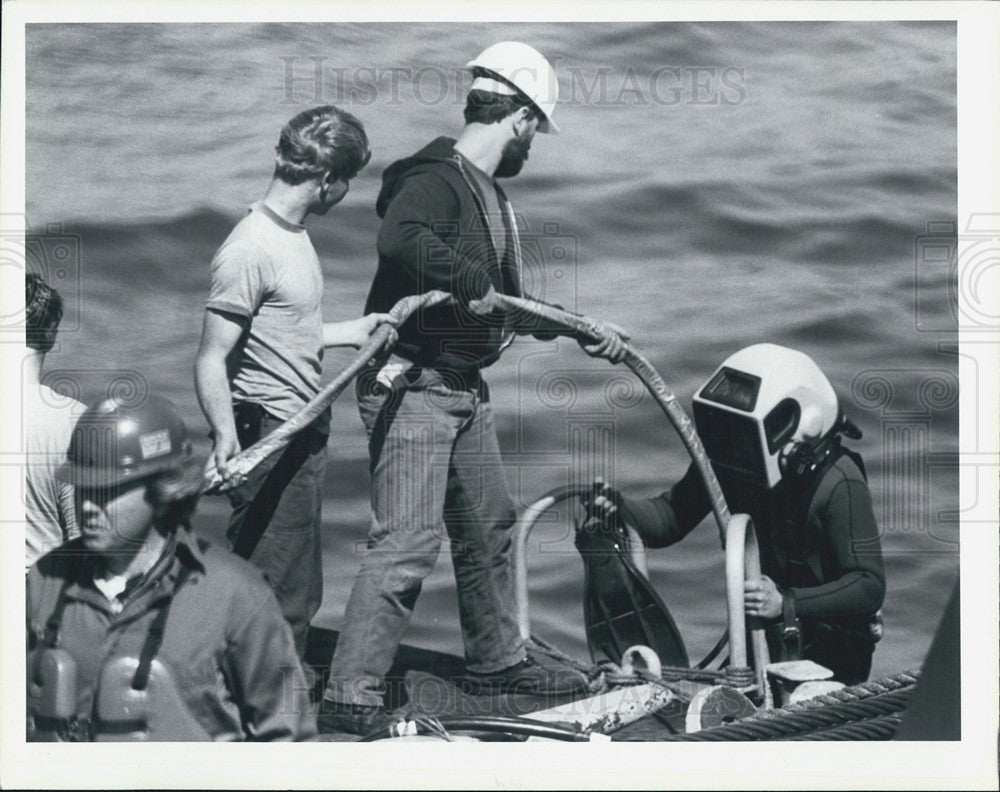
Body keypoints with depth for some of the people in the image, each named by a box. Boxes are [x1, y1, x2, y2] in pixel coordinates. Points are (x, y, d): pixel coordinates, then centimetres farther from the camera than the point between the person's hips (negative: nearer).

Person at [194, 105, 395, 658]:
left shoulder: (294, 236, 12)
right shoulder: (250, 251, -19)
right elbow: (212, 359, -22)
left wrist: (352, 333, 30)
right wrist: (227, 440, -33)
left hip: (304, 441, 10)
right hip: (270, 446, -10)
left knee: (301, 595, 17)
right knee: (274, 598, -7)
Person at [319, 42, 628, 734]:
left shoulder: (492, 196, 15)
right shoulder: (434, 180, -16)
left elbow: (511, 305, 26)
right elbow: (403, 242, -39)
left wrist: (582, 330, 25)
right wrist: (480, 284, -37)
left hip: (465, 389, 10)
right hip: (411, 385, -10)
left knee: (489, 527, 21)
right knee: (408, 541, -14)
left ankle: (496, 658, 39)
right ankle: (351, 696, -13)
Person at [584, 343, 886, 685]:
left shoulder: (839, 483, -23)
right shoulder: (729, 462, -5)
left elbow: (869, 586, -26)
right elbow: (668, 519, -1)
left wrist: (786, 605, -40)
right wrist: (617, 507, -24)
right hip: (762, 641, 6)